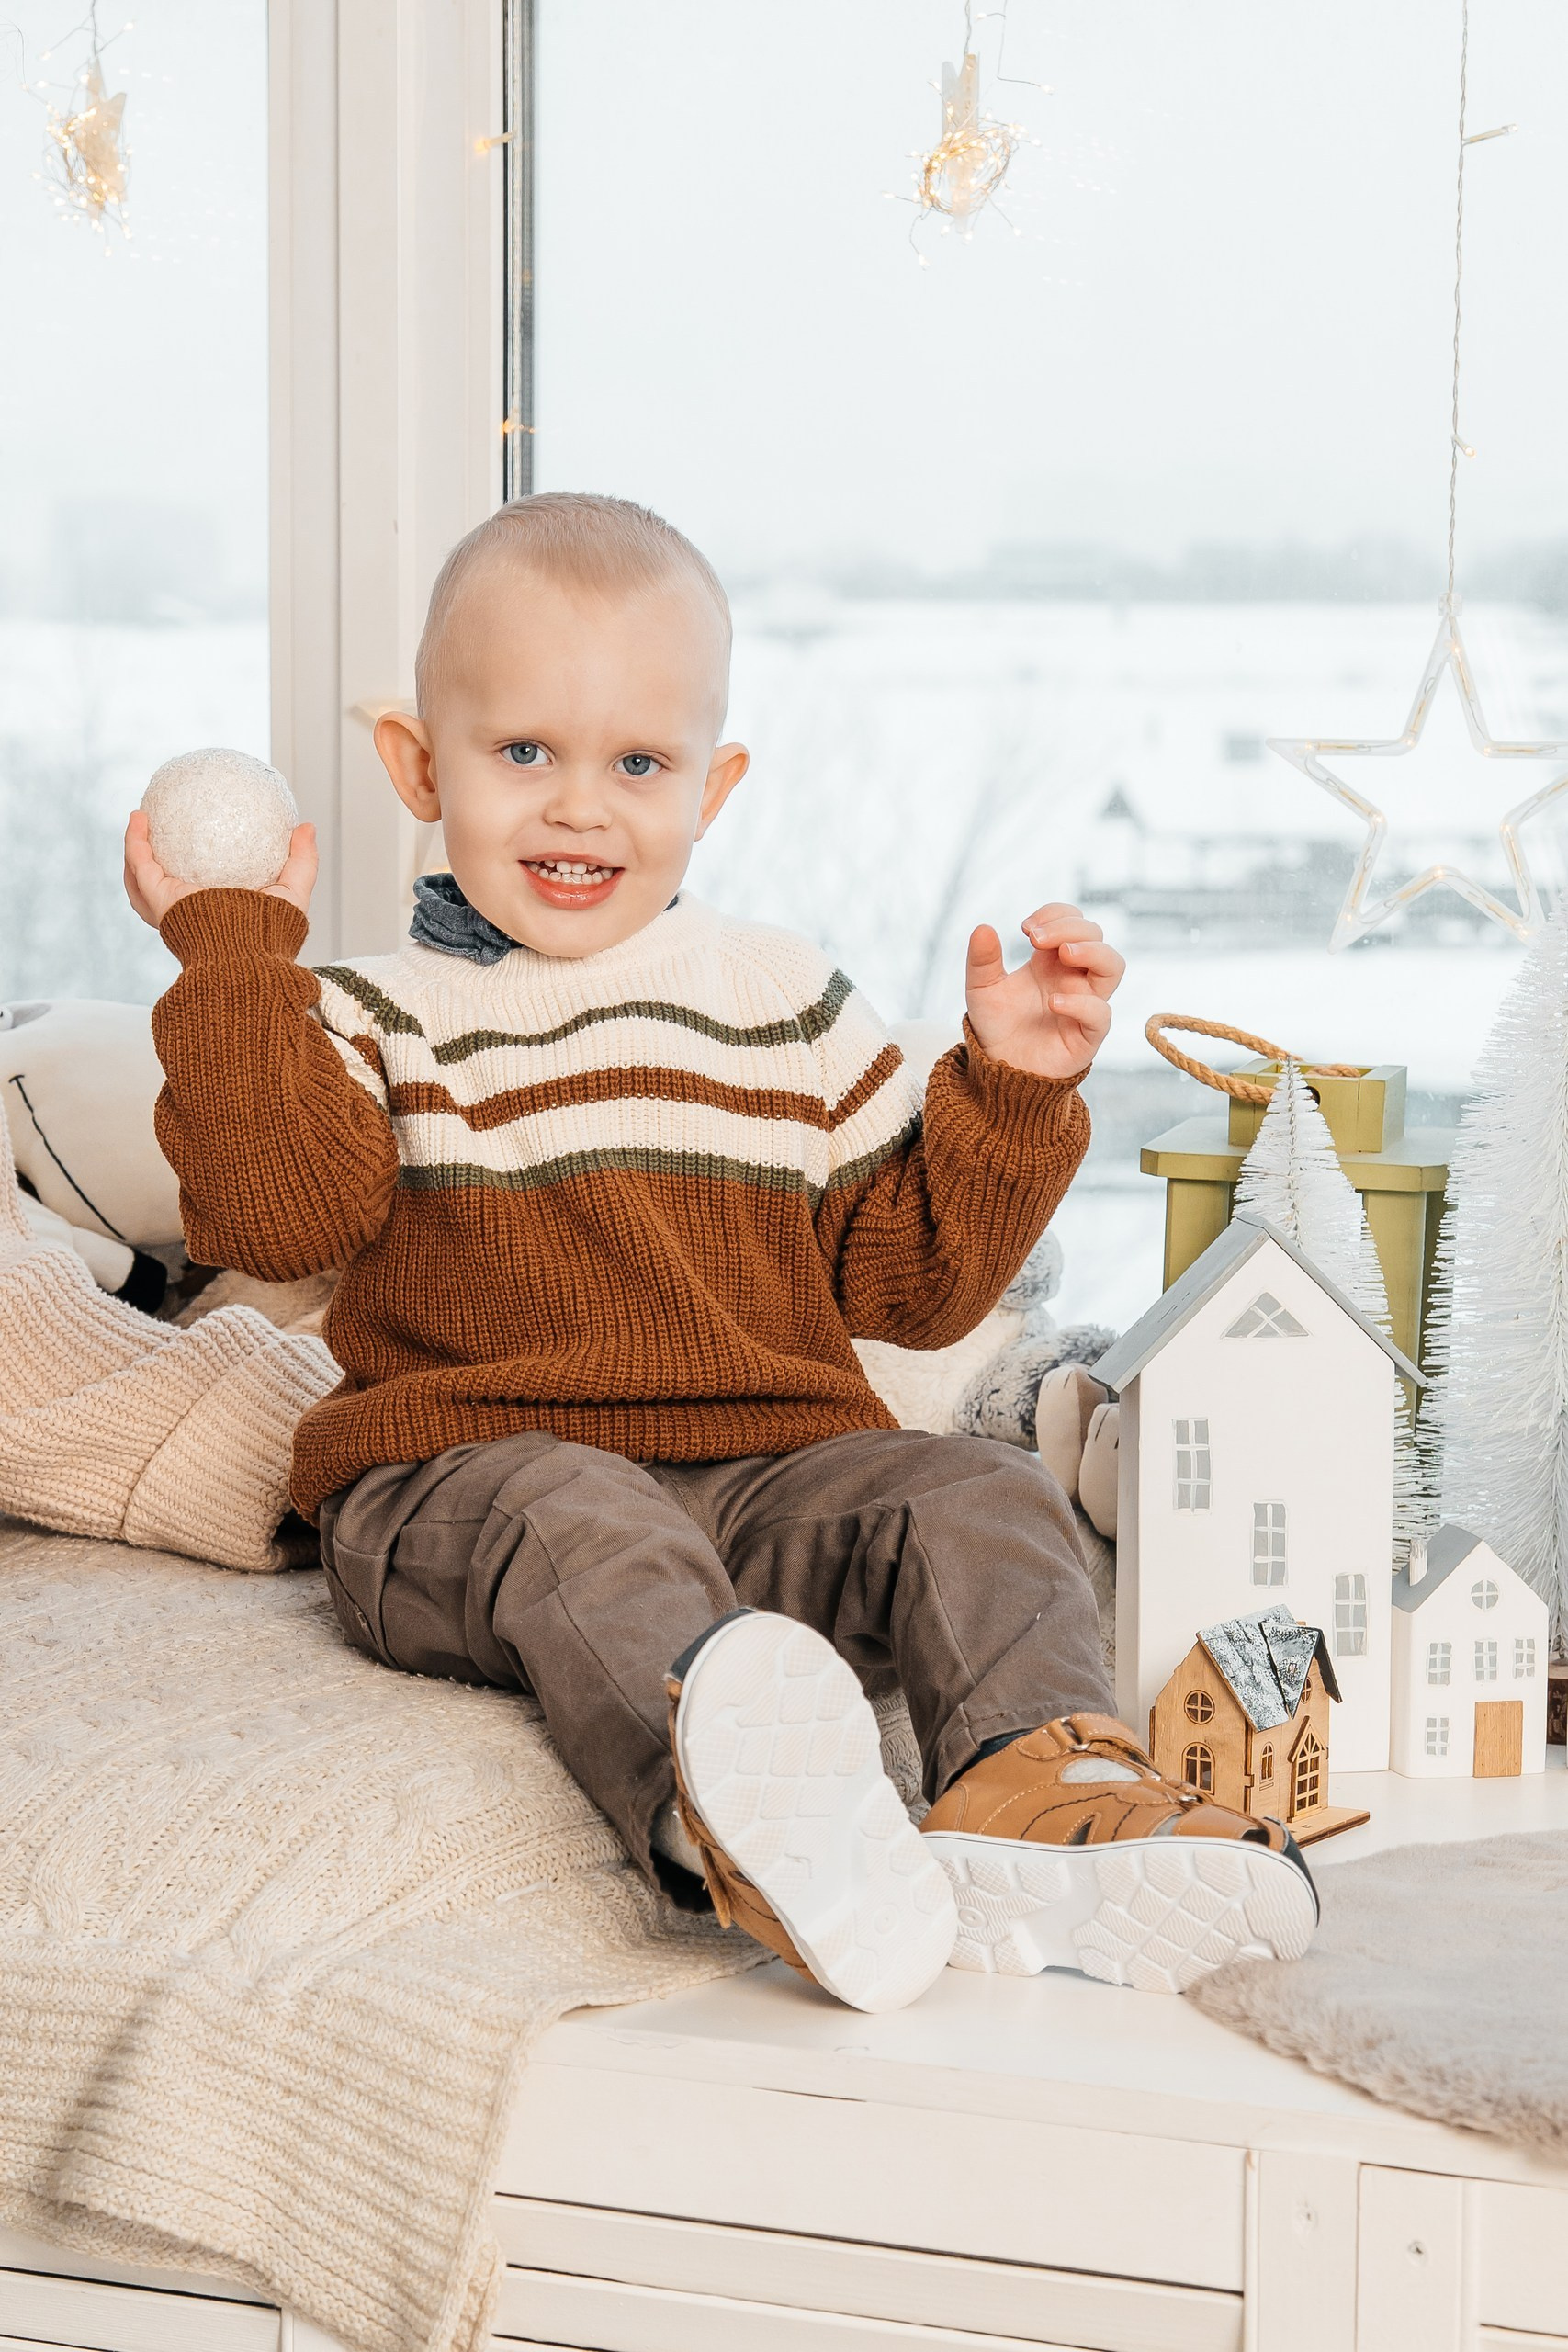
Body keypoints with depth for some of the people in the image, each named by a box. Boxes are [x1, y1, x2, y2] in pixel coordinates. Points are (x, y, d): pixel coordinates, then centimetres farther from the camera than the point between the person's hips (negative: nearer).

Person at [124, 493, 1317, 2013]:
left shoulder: (789, 1007, 16)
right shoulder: (376, 1019, 9)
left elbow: (914, 1278, 15)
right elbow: (274, 1214, -11)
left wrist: (1013, 1088, 3)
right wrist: (231, 954, -9)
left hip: (769, 1475, 4)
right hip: (461, 1483, -3)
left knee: (981, 1500, -21)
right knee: (574, 1520, -37)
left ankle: (1047, 1788, -46)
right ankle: (729, 1814, -65)